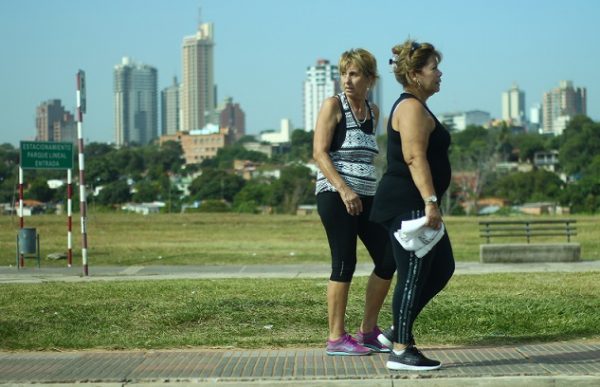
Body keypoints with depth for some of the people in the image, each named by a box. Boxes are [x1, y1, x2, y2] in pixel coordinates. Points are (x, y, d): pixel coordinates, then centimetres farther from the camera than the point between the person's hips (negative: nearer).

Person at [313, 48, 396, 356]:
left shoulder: (373, 111, 14)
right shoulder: (333, 105, -4)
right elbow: (319, 152, -12)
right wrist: (344, 189, -21)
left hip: (366, 197, 7)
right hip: (335, 194, -7)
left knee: (387, 259, 4)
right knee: (344, 263, -7)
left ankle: (368, 331, 16)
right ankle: (336, 339, 0)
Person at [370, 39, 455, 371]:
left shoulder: (414, 107, 20)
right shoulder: (412, 107, -12)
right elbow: (415, 158, -22)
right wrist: (430, 201, -27)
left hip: (415, 206, 11)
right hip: (408, 204, -11)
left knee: (442, 269, 14)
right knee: (413, 275, -7)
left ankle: (396, 331, 19)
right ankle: (401, 350, -1)